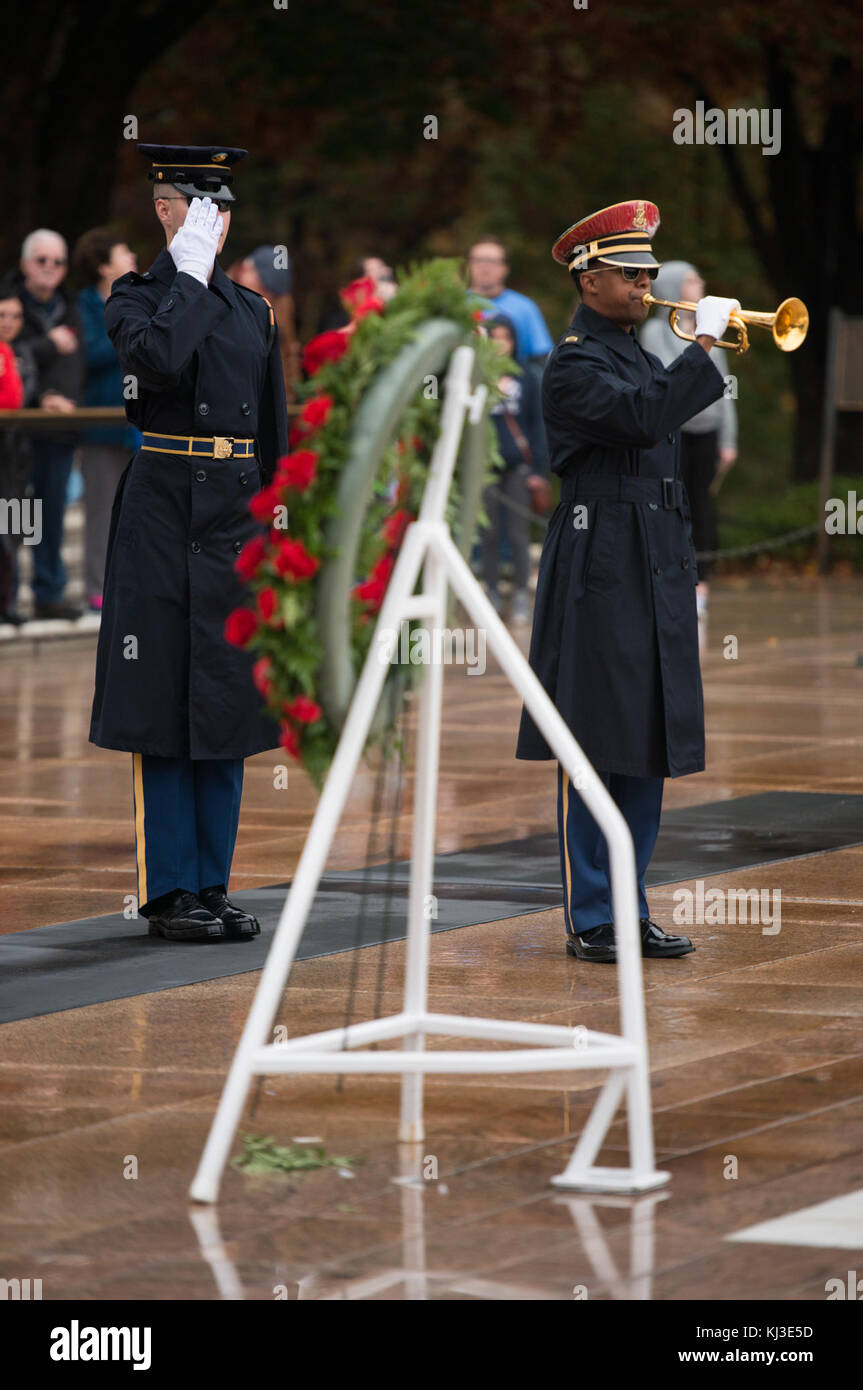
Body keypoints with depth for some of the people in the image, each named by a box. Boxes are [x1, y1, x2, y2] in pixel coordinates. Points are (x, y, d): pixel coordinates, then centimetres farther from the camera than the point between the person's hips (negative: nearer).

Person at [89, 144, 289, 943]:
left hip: (238, 518, 6)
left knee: (227, 702, 7)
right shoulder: (135, 297, -2)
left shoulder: (252, 310, 14)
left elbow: (274, 435, 16)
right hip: (165, 515, -6)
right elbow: (157, 360, -26)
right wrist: (190, 272, -17)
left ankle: (213, 886, 14)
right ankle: (169, 893, 2)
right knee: (163, 704, -3)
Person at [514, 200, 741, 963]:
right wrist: (703, 344, -20)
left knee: (650, 745, 9)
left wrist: (685, 570, 20)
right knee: (596, 747, -5)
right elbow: (641, 418, -27)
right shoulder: (574, 365, -9)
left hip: (657, 573, 9)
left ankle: (629, 911, 15)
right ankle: (590, 921, -1)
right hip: (602, 571, -9)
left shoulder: (641, 357, 18)